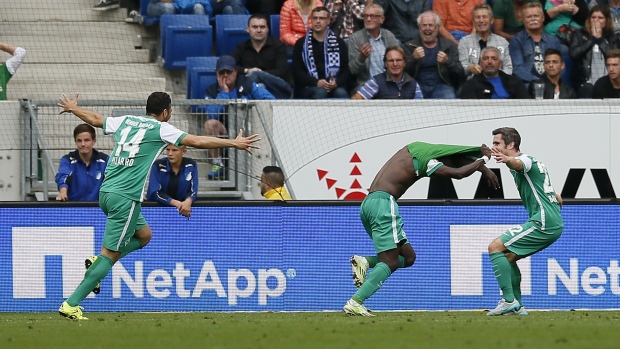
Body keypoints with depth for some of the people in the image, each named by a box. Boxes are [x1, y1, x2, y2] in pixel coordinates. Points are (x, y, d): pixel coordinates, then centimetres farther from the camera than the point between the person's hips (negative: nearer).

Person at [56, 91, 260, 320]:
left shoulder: (126, 121, 15)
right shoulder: (161, 129, -4)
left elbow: (95, 119, 30)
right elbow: (197, 141, -8)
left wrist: (73, 108, 49)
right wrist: (233, 143, -1)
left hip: (107, 191, 8)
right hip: (126, 197, -8)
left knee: (143, 235, 24)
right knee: (110, 254, -5)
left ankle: (97, 263, 7)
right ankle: (71, 305, -11)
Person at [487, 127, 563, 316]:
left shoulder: (526, 159, -9)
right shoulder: (533, 162, 23)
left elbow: (518, 164, -37)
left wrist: (507, 159, -57)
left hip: (543, 223, -10)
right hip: (554, 224, 10)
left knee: (496, 247, -13)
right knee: (508, 256, 17)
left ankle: (509, 300, -17)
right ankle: (517, 307, 13)